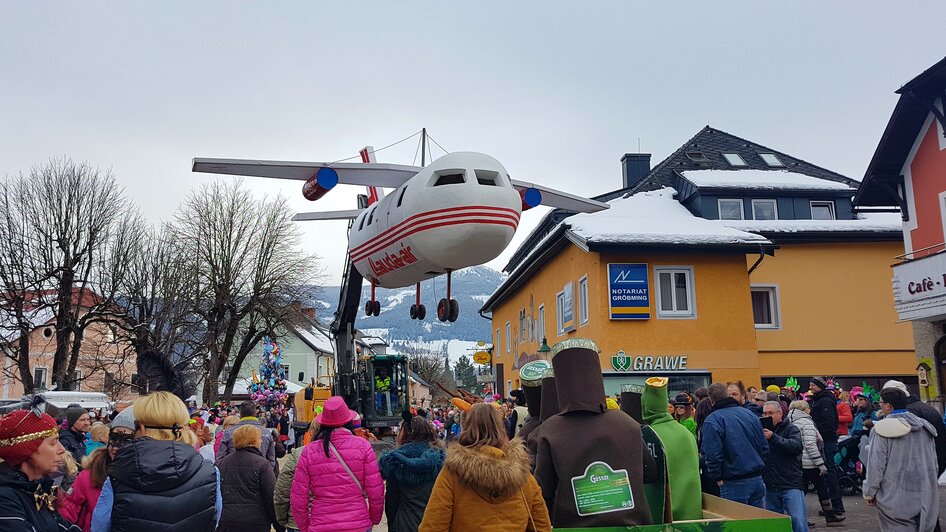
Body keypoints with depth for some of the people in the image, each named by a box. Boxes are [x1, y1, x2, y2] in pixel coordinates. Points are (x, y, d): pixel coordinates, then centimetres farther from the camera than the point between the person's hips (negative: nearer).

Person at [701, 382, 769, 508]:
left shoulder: (712, 421, -11)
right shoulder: (749, 414, 9)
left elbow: (712, 455, -17)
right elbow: (764, 448, 13)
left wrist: (718, 479, -4)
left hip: (734, 484, -6)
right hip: (757, 479, 6)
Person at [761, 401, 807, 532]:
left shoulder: (791, 429, 0)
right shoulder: (762, 430, 13)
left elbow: (797, 446, -20)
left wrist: (773, 438, -29)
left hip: (791, 485, -5)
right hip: (770, 487, 5)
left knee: (798, 520, -12)